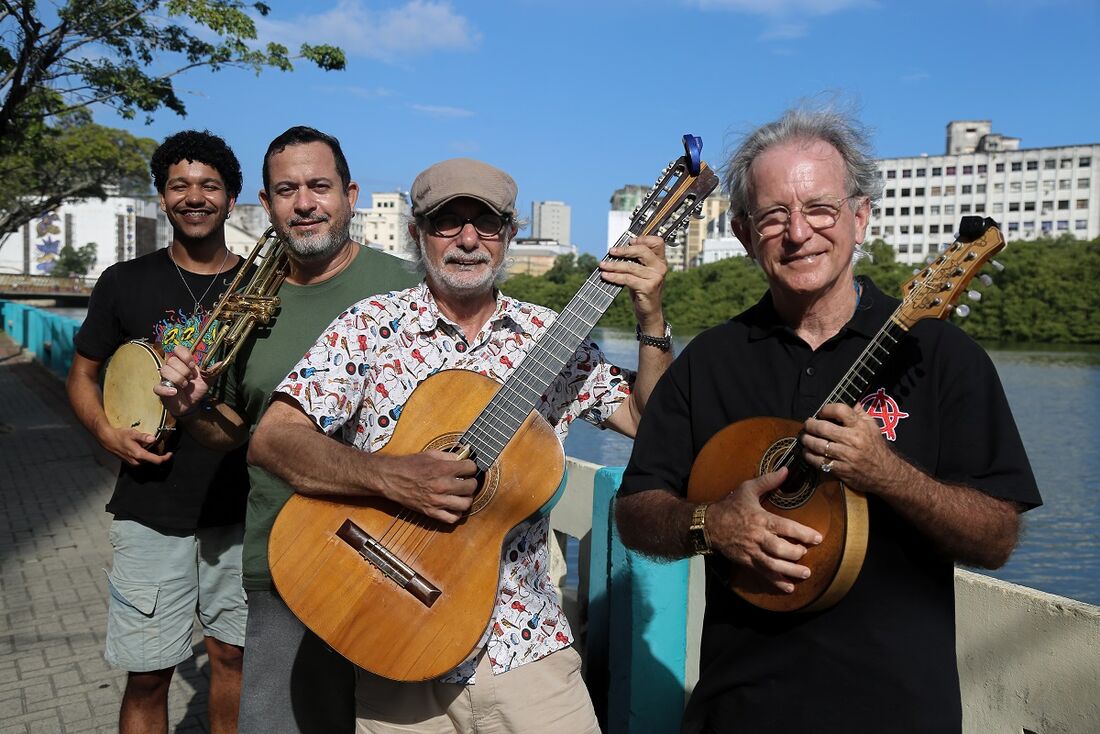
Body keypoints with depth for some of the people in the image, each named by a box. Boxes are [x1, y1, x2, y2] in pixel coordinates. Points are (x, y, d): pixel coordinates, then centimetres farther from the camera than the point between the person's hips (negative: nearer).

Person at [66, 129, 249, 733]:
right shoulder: (125, 283, 3)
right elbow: (82, 375, 11)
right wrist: (109, 434, -7)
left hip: (239, 508, 1)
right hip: (150, 509, 0)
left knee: (231, 655, 13)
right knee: (147, 675, 4)